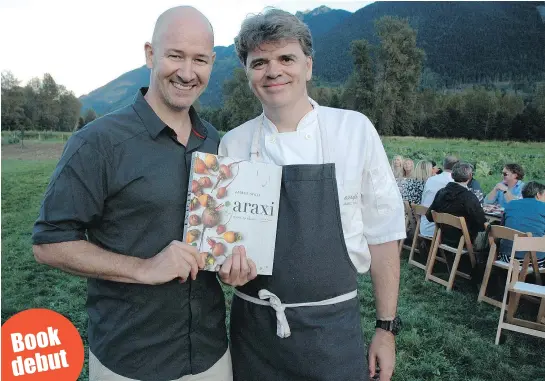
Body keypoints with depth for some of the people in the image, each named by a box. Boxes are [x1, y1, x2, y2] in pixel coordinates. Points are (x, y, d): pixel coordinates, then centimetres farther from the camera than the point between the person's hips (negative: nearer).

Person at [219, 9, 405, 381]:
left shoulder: (355, 130, -8)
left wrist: (386, 327, 0)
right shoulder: (233, 144, -2)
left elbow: (382, 234, -3)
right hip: (253, 325, 2)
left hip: (333, 326, -1)